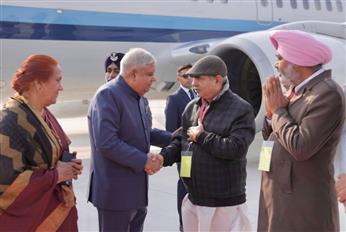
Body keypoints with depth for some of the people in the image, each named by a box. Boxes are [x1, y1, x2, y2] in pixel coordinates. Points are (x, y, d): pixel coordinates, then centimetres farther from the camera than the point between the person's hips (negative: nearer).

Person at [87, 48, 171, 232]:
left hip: (136, 187, 9)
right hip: (115, 190, -9)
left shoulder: (138, 97, 10)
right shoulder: (108, 95, -19)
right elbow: (106, 143, -27)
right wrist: (143, 161, -22)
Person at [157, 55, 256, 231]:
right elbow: (181, 141, 12)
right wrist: (164, 156, -7)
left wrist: (201, 136, -14)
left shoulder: (241, 109, -11)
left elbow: (236, 148, -22)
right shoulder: (192, 107, 10)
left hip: (225, 203, -6)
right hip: (193, 199, 7)